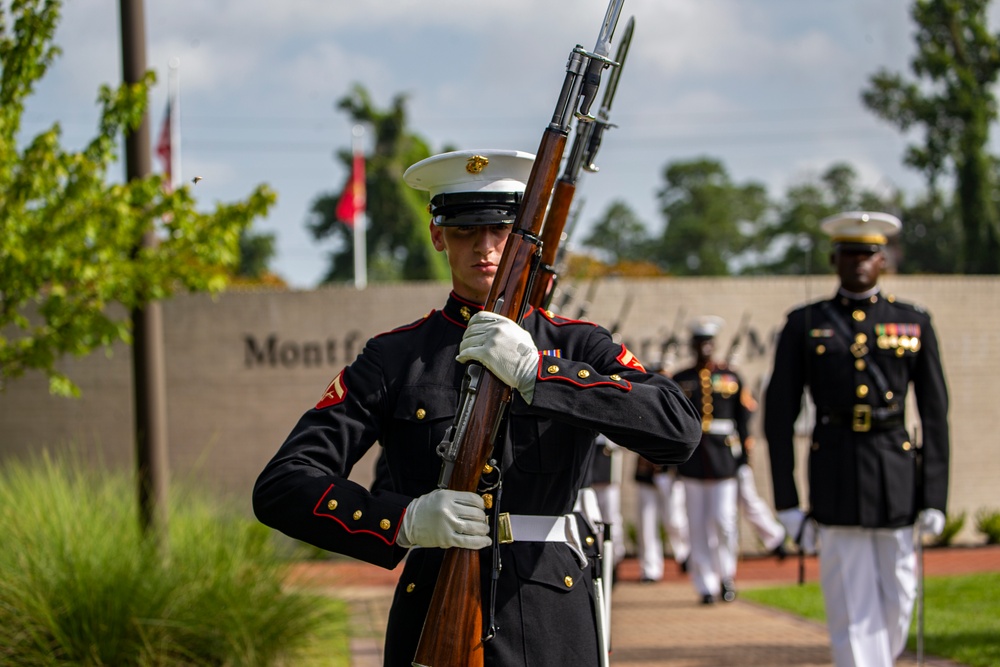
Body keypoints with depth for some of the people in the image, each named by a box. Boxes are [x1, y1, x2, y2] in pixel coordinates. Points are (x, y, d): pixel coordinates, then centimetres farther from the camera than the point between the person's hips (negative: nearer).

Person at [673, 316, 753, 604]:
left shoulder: (732, 379, 9)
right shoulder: (680, 381, 9)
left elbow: (744, 418, 9)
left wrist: (743, 455, 3)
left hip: (724, 459, -1)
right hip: (692, 462, 1)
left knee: (724, 521, -7)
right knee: (698, 526, 1)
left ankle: (727, 575, 13)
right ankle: (706, 585, 6)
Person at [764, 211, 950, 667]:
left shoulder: (914, 324, 8)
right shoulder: (805, 325, 5)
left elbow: (935, 415, 7)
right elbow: (779, 415, 4)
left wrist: (934, 498, 0)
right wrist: (785, 499, -1)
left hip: (897, 477, 2)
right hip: (836, 483, -1)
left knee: (896, 603, 5)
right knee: (852, 611, -5)